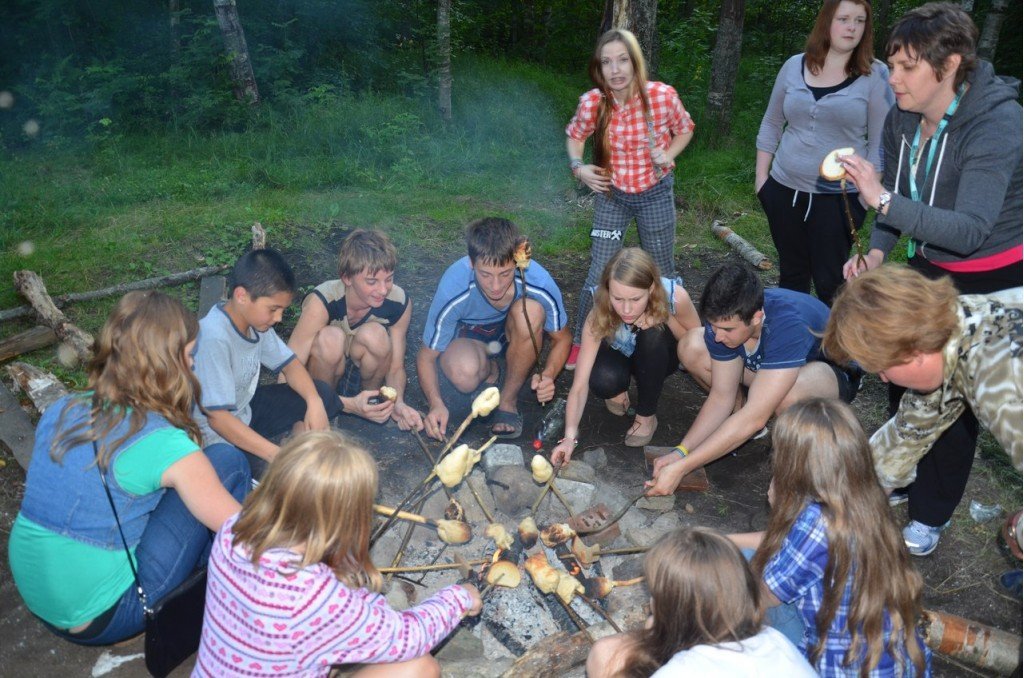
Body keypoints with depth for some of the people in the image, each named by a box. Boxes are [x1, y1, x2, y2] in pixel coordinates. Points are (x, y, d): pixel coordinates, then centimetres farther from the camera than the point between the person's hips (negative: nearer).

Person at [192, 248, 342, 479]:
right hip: (214, 434, -8)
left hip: (245, 410, 8)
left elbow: (289, 364, 6)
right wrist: (279, 456, -31)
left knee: (323, 395, 1)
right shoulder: (213, 338, -31)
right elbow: (217, 417, -30)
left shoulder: (255, 319, -7)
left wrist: (314, 403, -14)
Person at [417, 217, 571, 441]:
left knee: (531, 311, -34)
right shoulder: (453, 290, -33)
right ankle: (492, 373, 2)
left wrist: (548, 375, -30)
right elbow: (426, 356, -19)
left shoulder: (539, 283, -30)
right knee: (464, 371, -38)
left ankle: (508, 401, -12)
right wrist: (436, 403, -37)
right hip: (468, 336, -2)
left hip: (513, 336, 2)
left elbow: (562, 338, -10)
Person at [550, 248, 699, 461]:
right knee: (603, 380, -36)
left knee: (653, 332, -34)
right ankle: (619, 389, 3)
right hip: (620, 356, -1)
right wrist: (570, 437, -46)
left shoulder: (675, 296, -33)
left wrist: (665, 318, -33)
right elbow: (579, 385, -34)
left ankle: (647, 416, -13)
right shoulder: (600, 316, -33)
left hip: (659, 357, 1)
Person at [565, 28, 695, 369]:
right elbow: (574, 135, 5)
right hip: (611, 195, 0)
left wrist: (668, 155, -17)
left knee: (662, 271, 14)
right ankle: (580, 343, 16)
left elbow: (685, 129, 1)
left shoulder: (663, 96, -19)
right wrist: (578, 167, -13)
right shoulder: (591, 103, -17)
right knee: (600, 273, -2)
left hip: (656, 194, 0)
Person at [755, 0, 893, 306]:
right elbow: (771, 125, 11)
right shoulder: (794, 66, 4)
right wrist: (761, 175, 7)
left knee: (830, 280, 2)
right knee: (791, 272, 14)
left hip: (839, 196, -3)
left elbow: (881, 141, -5)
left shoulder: (875, 74, -5)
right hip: (784, 189, 3)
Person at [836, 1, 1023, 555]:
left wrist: (882, 199, -42)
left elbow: (970, 230, -35)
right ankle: (897, 480, 37)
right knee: (903, 377, 14)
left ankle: (931, 515, 22)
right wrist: (877, 251, -14)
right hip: (926, 266, 6)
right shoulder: (903, 116, -9)